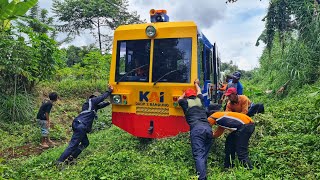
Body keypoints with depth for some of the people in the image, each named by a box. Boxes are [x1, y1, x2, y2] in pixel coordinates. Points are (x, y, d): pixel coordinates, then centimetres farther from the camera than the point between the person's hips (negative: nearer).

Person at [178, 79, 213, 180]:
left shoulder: (185, 102, 16)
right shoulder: (200, 100, 23)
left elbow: (179, 99, 40)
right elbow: (199, 92, 47)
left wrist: (185, 93, 54)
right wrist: (196, 83, 64)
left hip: (196, 129, -4)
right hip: (208, 128, 4)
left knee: (199, 155, -11)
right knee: (204, 155, 10)